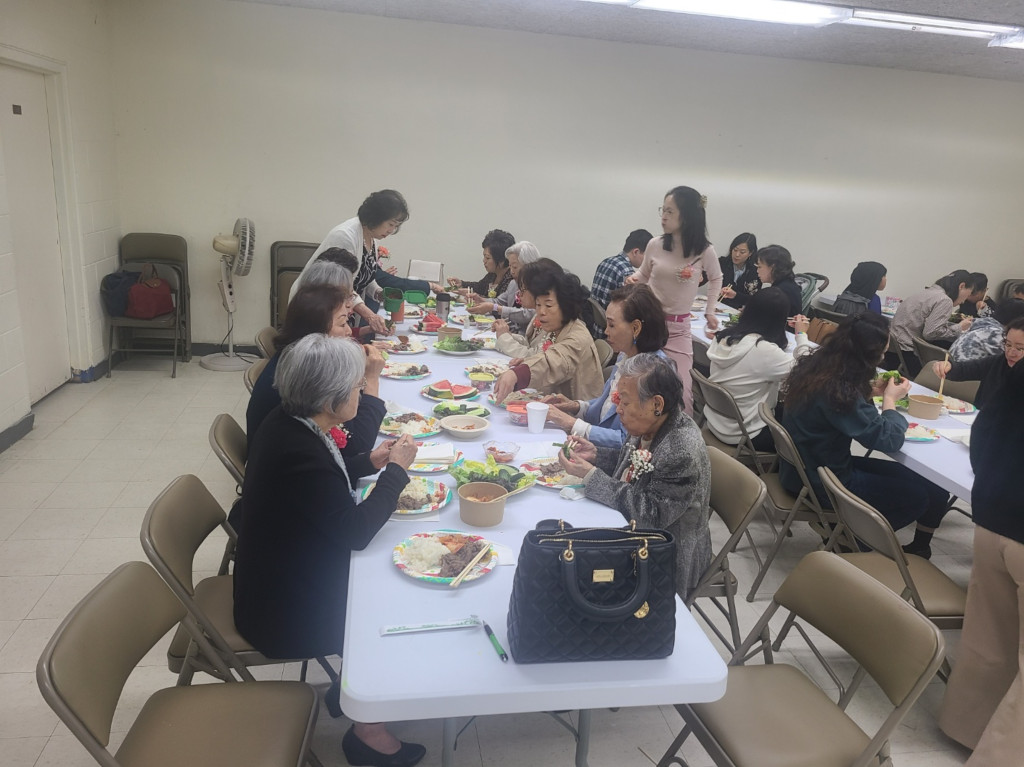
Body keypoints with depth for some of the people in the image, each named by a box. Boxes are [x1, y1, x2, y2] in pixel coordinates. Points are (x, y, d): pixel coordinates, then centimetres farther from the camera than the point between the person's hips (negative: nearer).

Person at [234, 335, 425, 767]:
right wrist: (396, 470, -17)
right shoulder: (298, 451, -33)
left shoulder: (289, 424, -4)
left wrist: (370, 462, 1)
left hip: (288, 578, 8)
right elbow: (356, 531, -27)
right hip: (285, 612, -8)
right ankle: (368, 730, 21)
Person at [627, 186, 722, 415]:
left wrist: (710, 311, 12)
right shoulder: (655, 245, -4)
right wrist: (633, 280, -8)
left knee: (680, 389, -3)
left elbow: (716, 278, 14)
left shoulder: (705, 251, -8)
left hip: (678, 327, -1)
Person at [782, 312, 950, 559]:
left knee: (905, 475, 18)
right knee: (922, 494, 3)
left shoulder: (814, 366, -5)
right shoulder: (839, 392, -31)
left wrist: (869, 390, 3)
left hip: (804, 467, 9)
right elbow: (889, 440, -23)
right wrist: (890, 399, -7)